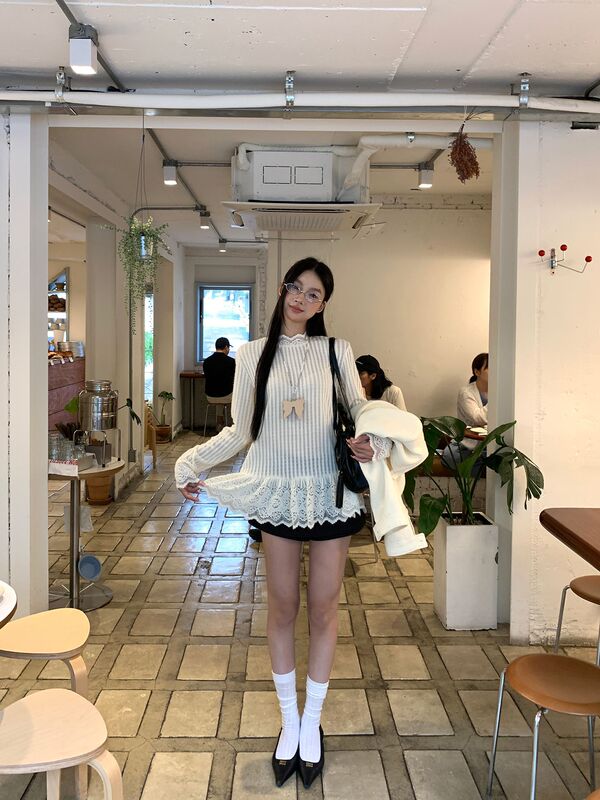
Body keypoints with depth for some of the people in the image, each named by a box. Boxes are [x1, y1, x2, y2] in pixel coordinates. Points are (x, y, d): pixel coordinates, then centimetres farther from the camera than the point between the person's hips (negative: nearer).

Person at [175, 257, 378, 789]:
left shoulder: (337, 352, 2)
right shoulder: (253, 354, 3)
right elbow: (241, 432, 6)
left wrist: (372, 444, -17)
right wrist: (190, 463, -1)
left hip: (329, 494, 0)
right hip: (278, 495, 1)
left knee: (323, 610, 9)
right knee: (282, 608, 11)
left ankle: (312, 723, 29)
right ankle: (289, 720, 31)